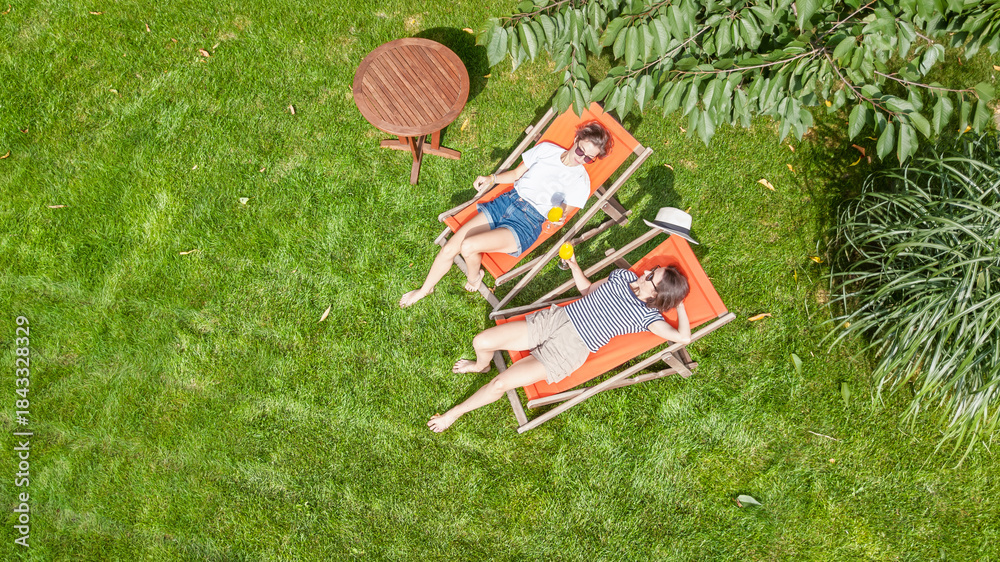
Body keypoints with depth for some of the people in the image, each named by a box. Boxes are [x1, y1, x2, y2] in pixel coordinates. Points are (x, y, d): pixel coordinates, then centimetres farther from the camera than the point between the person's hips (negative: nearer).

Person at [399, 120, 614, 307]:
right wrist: (491, 178, 1)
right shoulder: (546, 149, 9)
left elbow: (563, 214, 0)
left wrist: (558, 220, -23)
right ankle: (425, 289, 20)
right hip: (506, 201, 5)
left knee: (468, 246, -27)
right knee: (449, 249, -5)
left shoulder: (581, 181, -2)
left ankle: (473, 278, 8)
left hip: (528, 221, -4)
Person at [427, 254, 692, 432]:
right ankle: (481, 365, 36)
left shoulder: (647, 315, -8)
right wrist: (574, 265, 7)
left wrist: (680, 304, -8)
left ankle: (454, 414, 11)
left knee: (499, 385, -15)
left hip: (570, 350, -5)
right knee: (481, 342, -3)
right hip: (555, 318, 5)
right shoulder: (623, 276, 8)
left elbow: (683, 337, -19)